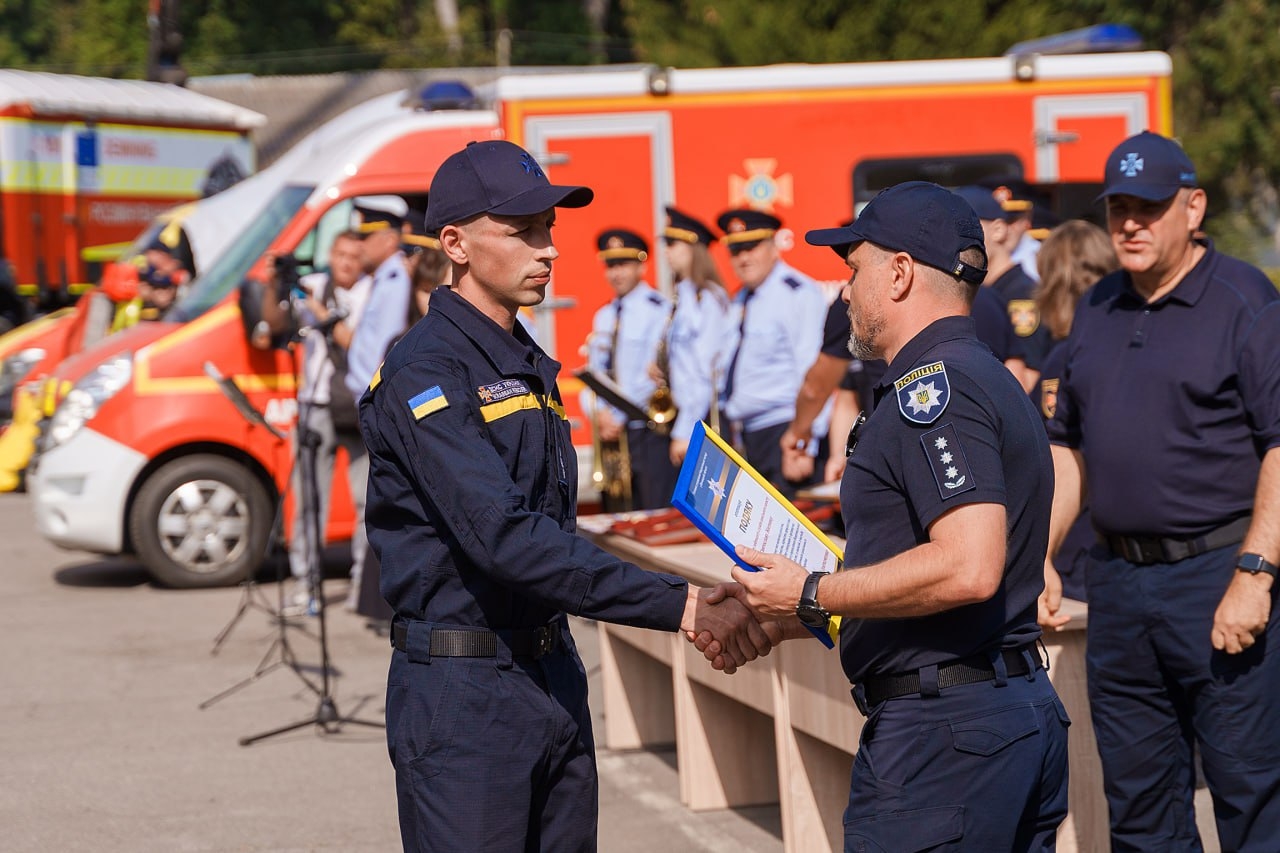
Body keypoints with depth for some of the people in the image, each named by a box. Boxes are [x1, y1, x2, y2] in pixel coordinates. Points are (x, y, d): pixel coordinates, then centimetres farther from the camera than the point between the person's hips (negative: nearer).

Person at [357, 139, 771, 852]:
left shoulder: (531, 366, 15)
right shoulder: (426, 373, -14)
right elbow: (506, 539, -25)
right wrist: (677, 605, -27)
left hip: (554, 681, 8)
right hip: (464, 695, -8)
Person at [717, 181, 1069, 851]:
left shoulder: (931, 387, -14)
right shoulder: (990, 381, 20)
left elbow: (967, 567, -26)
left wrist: (811, 595, -16)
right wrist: (778, 618, 19)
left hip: (941, 730, -10)